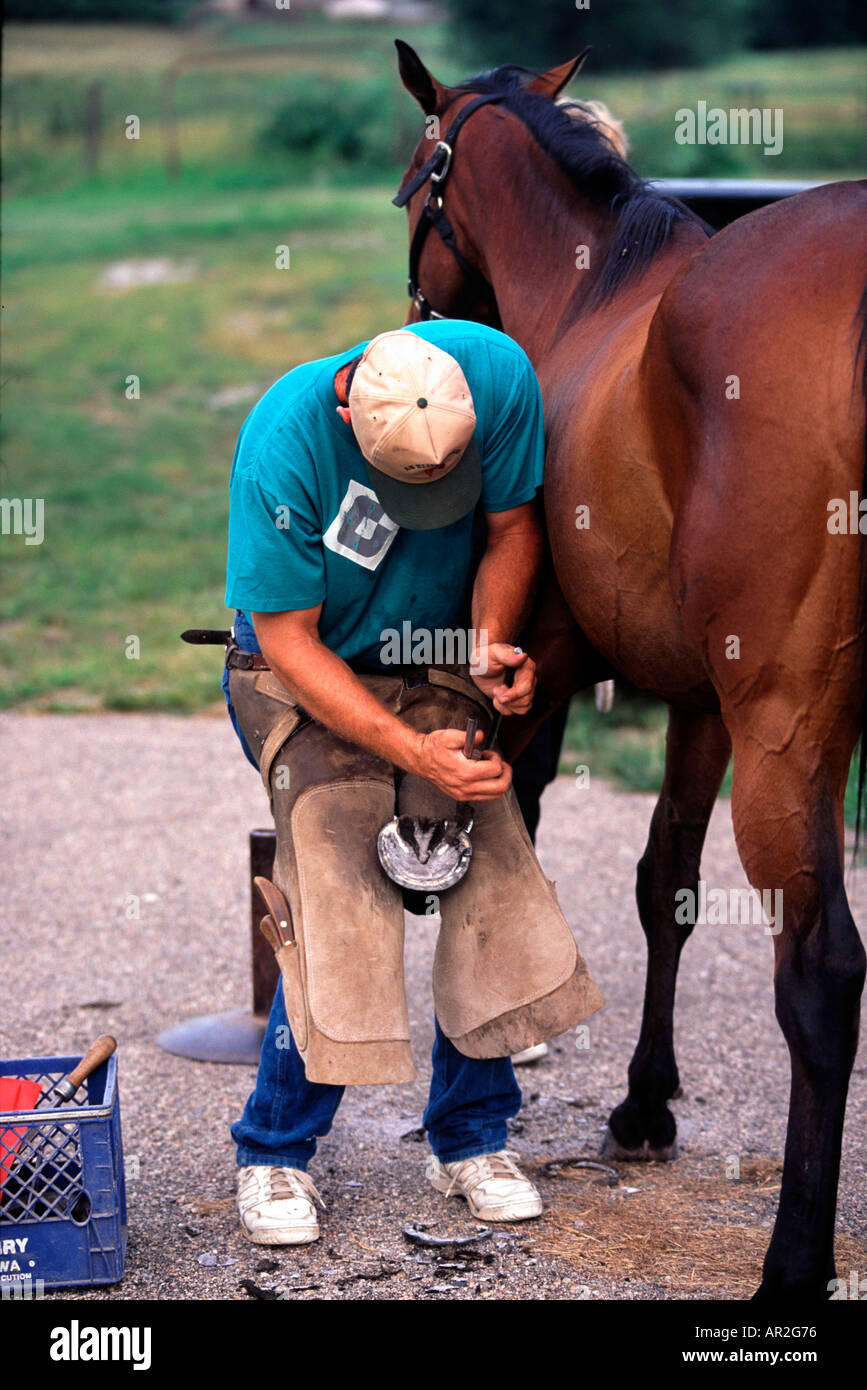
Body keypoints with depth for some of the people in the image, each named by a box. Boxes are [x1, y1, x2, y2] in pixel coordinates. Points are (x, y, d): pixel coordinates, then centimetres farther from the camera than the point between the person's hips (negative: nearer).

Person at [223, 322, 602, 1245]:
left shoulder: (498, 373, -21)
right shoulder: (282, 445, -29)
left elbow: (512, 527, -4)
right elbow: (289, 639, -22)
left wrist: (492, 644, -22)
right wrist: (411, 752, -31)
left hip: (437, 668, 4)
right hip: (310, 681, -4)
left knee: (495, 890, -7)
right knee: (340, 913, -16)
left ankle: (470, 1141, 11)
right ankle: (272, 1156, 2)